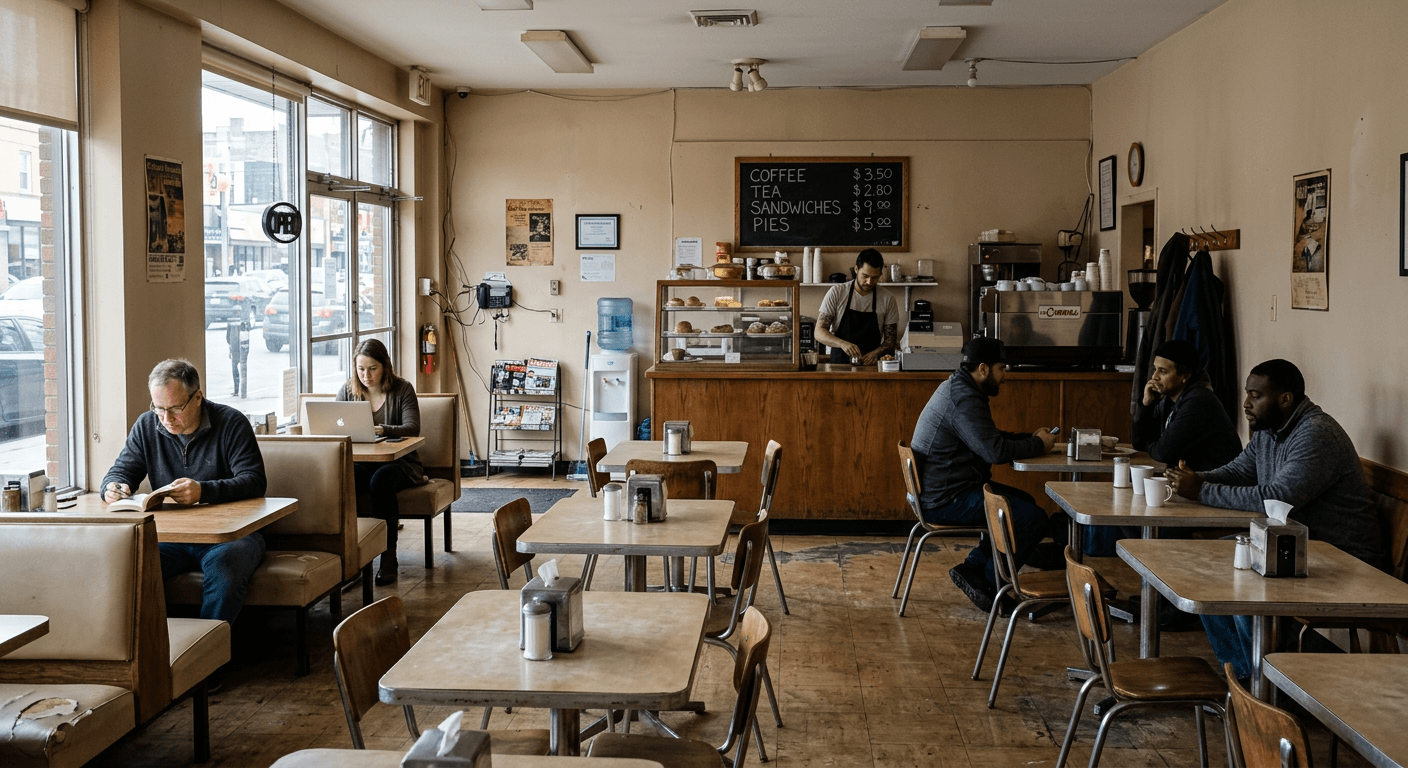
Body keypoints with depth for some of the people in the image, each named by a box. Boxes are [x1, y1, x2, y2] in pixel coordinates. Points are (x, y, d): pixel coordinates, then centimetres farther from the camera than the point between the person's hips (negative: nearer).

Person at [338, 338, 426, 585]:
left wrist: (383, 430, -34)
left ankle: (388, 558, -28)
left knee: (381, 480, -37)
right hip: (362, 462, 3)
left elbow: (412, 428, -14)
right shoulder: (347, 390, 10)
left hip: (399, 462, -2)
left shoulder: (402, 389, 0)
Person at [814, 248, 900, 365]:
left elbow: (891, 340, 9)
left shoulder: (887, 299, 5)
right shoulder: (836, 293, 2)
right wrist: (842, 344, -21)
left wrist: (876, 353, -13)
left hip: (871, 368, 1)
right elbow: (819, 332, -2)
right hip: (839, 365, -1)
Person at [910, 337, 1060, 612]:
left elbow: (991, 437, 22)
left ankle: (973, 567, 13)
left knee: (1024, 502, 21)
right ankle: (989, 583, 0)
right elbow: (995, 451, -26)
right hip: (947, 501, -11)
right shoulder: (963, 399, -20)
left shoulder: (959, 389, 14)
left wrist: (1031, 438, 8)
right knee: (1034, 519, -13)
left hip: (939, 492, 11)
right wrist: (1038, 445, -10)